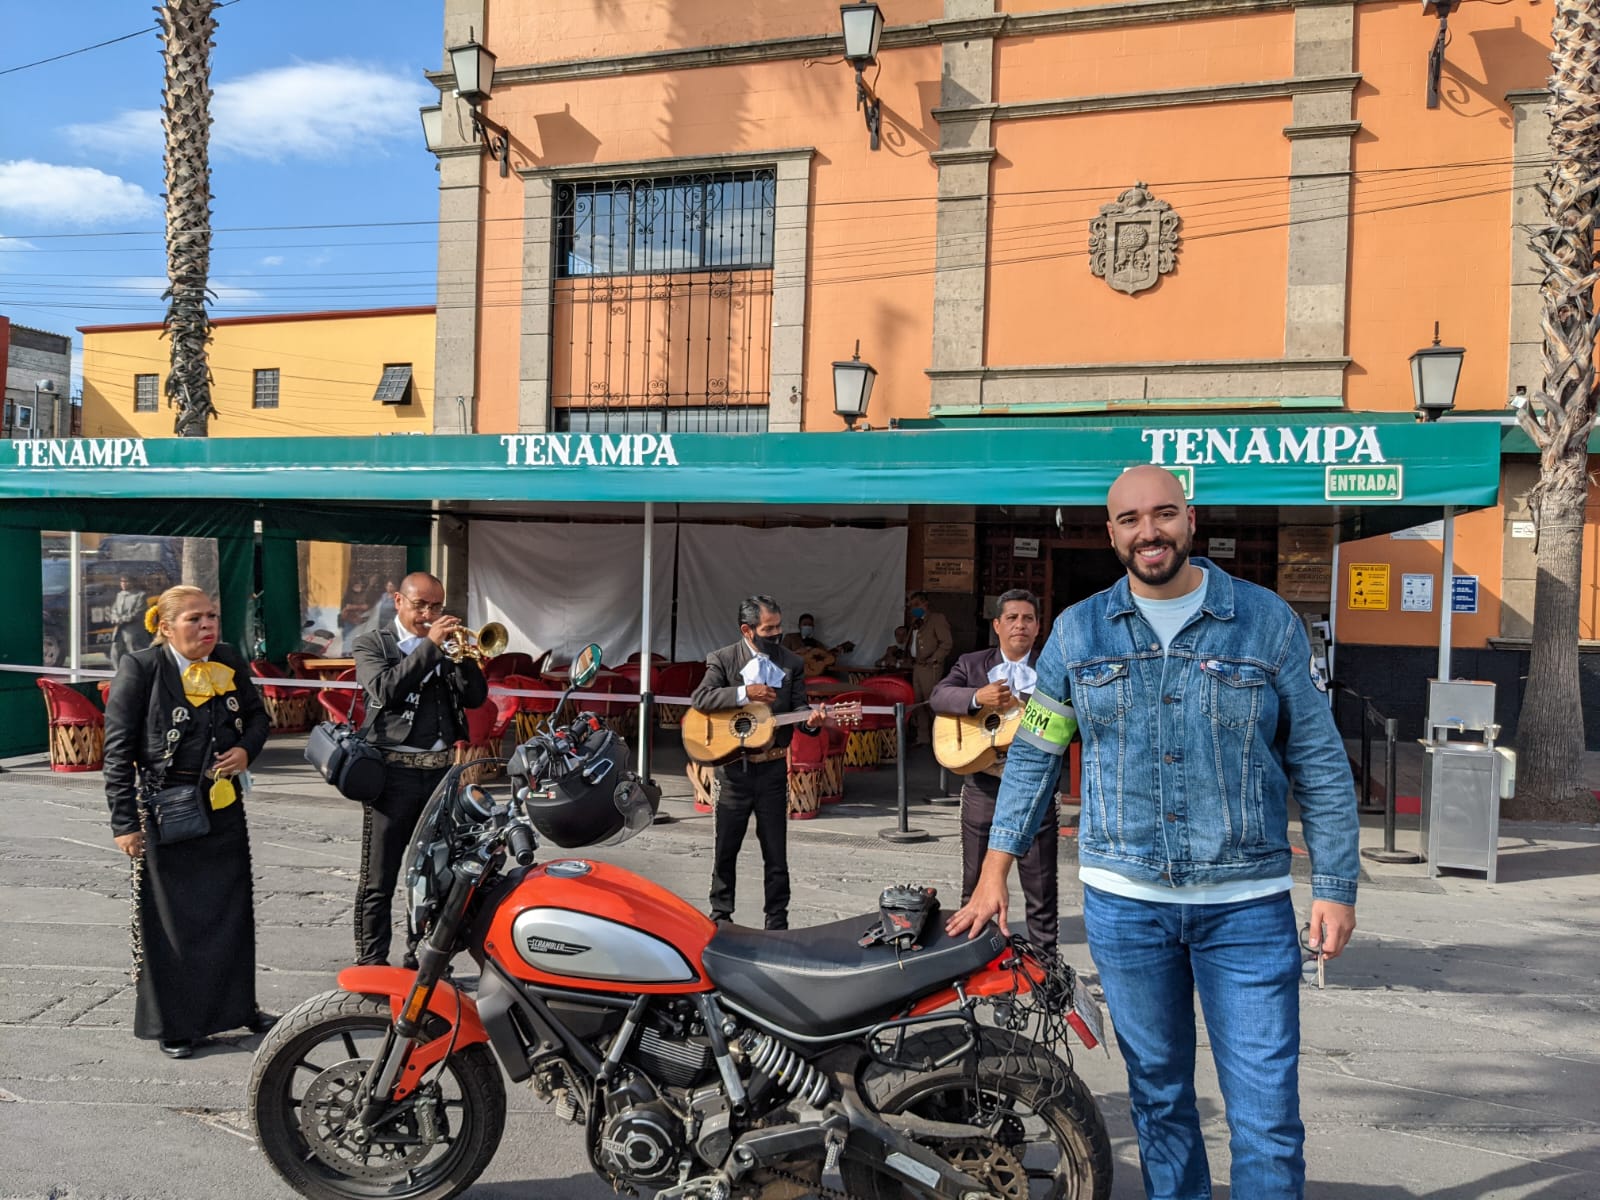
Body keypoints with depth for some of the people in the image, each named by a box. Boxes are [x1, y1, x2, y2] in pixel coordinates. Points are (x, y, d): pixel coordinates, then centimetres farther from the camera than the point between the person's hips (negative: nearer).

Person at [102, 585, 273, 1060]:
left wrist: (247, 749, -5)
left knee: (233, 911, 13)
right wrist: (124, 821, -13)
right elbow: (118, 749, -10)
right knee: (168, 918, 4)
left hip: (224, 807, 5)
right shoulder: (140, 668, -11)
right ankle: (172, 1024, 18)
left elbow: (256, 715, 17)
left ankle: (238, 1006, 29)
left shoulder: (230, 661, 2)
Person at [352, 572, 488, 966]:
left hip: (441, 769, 4)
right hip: (395, 769, -4)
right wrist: (430, 645, -17)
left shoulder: (447, 644, 13)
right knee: (379, 880, 0)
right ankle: (371, 963, 8)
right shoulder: (372, 643, 2)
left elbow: (475, 697, 4)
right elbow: (385, 690, -17)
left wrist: (462, 651, -11)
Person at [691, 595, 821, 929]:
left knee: (776, 851, 7)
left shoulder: (791, 664, 3)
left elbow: (798, 707, 1)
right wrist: (745, 693, -22)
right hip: (733, 767, -1)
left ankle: (777, 920, 17)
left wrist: (810, 720, -22)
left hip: (773, 768, 1)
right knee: (726, 849, 11)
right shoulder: (723, 660, -3)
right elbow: (700, 698, -15)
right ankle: (721, 914, 26)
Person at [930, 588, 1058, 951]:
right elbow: (938, 697, -8)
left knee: (1042, 889, 5)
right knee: (976, 887, 11)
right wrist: (979, 697, -25)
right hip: (983, 785, 1)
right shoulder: (971, 663, 8)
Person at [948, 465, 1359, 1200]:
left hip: (1247, 904, -2)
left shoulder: (1266, 621, -1)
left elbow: (1320, 764, 2)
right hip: (1123, 900, 2)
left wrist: (1336, 887, -2)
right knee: (1157, 1093, 15)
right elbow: (1035, 754, 8)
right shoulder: (1077, 631, 4)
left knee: (1267, 1107, -1)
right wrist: (994, 873, 4)